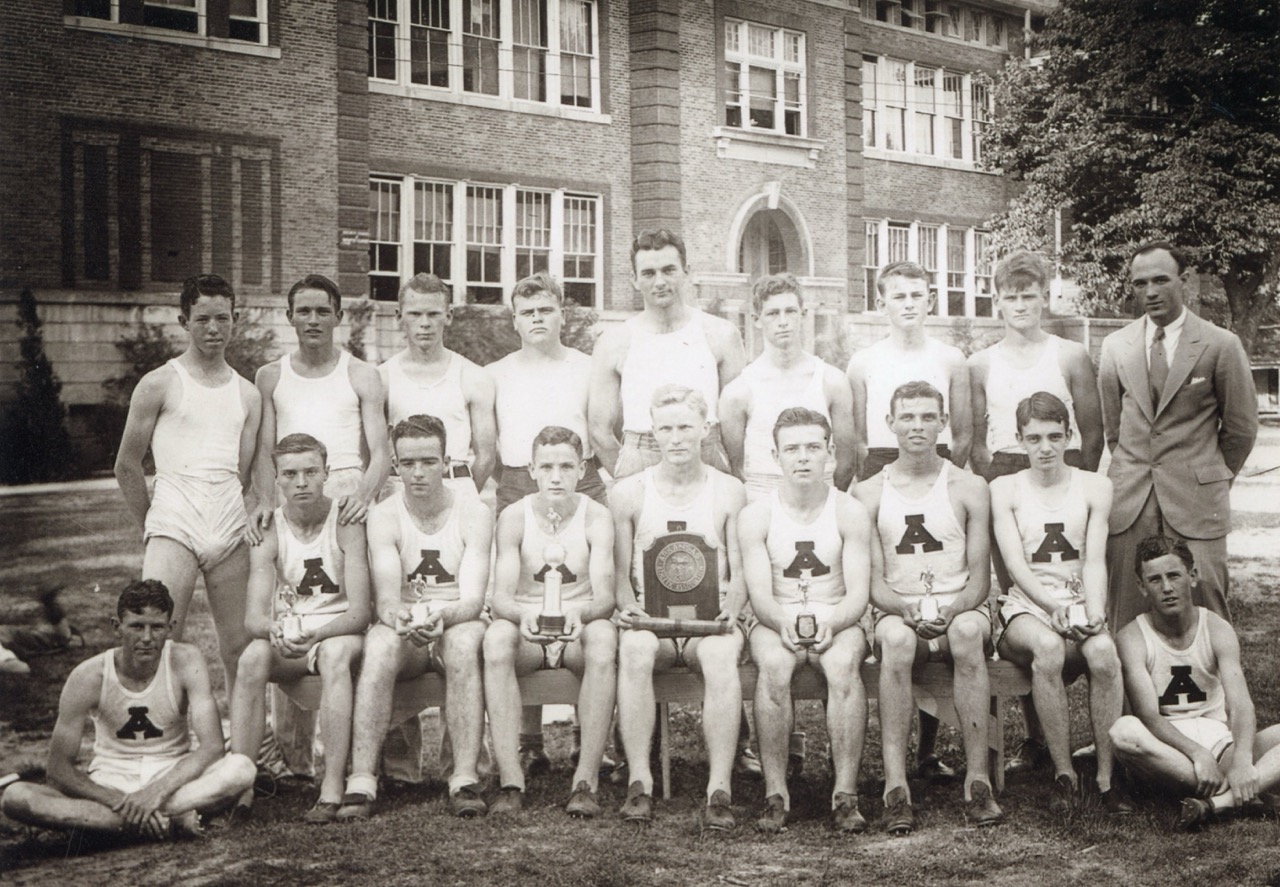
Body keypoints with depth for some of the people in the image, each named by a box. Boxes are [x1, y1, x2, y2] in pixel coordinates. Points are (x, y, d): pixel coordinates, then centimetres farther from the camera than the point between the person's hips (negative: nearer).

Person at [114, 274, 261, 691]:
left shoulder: (248, 394, 14)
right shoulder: (159, 384, 3)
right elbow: (127, 467, 6)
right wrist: (152, 524, 10)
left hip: (231, 531, 4)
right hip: (174, 529, -3)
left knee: (241, 649, 4)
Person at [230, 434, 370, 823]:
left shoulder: (346, 523, -11)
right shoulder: (268, 531, -2)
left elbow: (360, 613, -17)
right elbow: (253, 618, -12)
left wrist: (315, 634, -35)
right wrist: (274, 629, -36)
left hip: (339, 633, -3)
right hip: (286, 636, 3)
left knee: (334, 653, -36)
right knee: (252, 657, -29)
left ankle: (333, 787, -37)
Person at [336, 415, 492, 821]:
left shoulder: (474, 513, -4)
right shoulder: (383, 516, -2)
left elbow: (473, 600, -14)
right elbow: (386, 596, -16)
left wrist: (441, 616, -37)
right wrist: (397, 616, -41)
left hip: (458, 627, 0)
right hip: (402, 634, 1)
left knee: (465, 640, -35)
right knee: (379, 642, -33)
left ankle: (465, 780, -36)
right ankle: (361, 782, -36)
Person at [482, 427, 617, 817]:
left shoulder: (596, 517, -4)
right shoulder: (513, 518, -2)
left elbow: (605, 597, -15)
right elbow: (500, 598, -13)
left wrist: (579, 612, -39)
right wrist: (523, 613, -37)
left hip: (579, 635, 0)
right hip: (527, 635, 1)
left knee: (604, 636, -34)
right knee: (497, 635, -33)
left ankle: (586, 781, -33)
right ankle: (510, 781, -34)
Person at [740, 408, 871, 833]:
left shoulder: (850, 512, 1)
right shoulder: (756, 515, 1)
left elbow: (858, 595, -6)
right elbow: (760, 595, -7)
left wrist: (831, 624, -26)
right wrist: (784, 624, -28)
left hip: (837, 622, 0)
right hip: (776, 622, 0)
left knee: (844, 663, -34)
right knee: (773, 665, -34)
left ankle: (846, 794, -31)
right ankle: (775, 794, -28)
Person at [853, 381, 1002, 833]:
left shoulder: (969, 488, 9)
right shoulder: (869, 494, 9)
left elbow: (979, 578, 4)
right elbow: (873, 582, 3)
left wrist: (950, 611, -17)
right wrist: (908, 608, -18)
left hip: (960, 609, 0)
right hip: (896, 613, 0)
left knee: (968, 631, -36)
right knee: (896, 639, -36)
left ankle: (978, 781, -35)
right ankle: (895, 787, -39)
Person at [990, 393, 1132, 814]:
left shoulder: (1094, 486, 11)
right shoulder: (1004, 489, 8)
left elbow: (1095, 561, 0)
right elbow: (1015, 563, -4)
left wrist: (1094, 611, -19)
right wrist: (1053, 607, -20)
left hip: (1080, 604, 1)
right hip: (1026, 607, -1)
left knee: (1104, 651, -33)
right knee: (1048, 647, -36)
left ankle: (1107, 776, -22)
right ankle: (1063, 774, -25)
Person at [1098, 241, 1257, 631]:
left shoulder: (1221, 346, -2)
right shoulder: (1115, 346, 8)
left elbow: (1241, 427, 7)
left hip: (1195, 500, -3)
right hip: (1129, 499, 3)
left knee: (1202, 609, -6)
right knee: (1124, 613, 1)